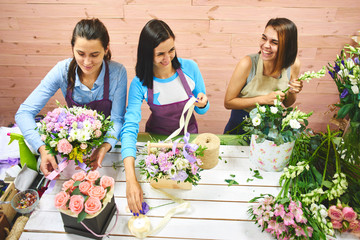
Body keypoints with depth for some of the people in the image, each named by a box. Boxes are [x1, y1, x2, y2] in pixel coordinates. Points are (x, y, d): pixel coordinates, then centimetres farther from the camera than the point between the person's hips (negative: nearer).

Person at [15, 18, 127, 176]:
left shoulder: (118, 72, -21)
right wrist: (42, 148, -35)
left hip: (106, 140, -1)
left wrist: (106, 146, -36)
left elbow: (117, 119, -14)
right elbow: (24, 112, -18)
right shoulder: (63, 70, -18)